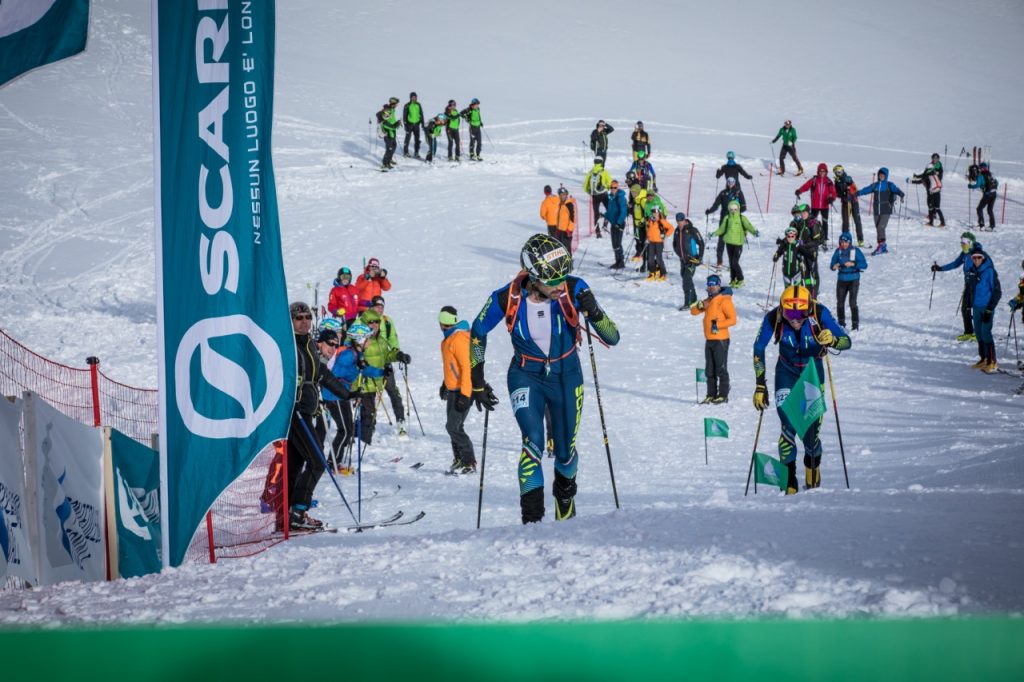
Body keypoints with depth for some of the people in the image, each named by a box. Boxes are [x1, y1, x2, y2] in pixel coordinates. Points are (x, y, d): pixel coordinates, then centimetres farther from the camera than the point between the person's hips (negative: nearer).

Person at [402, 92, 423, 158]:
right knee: (407, 138, 0)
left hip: (416, 124, 4)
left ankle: (416, 152, 11)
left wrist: (422, 123, 10)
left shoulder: (418, 105, 7)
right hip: (409, 124, -4)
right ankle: (405, 152, 11)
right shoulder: (407, 105, -5)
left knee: (417, 139, 3)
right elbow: (404, 115, -3)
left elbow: (421, 115, 13)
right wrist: (405, 124, -9)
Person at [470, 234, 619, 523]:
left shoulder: (574, 290, -23)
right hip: (526, 377, -1)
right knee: (533, 442, -22)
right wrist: (477, 382, -2)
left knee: (565, 451, 10)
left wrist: (593, 312, -40)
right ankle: (531, 515, -16)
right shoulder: (507, 298, -23)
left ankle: (565, 493, 43)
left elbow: (612, 338, -21)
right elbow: (477, 333, -3)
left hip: (566, 376, 1)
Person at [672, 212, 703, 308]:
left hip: (692, 259, -7)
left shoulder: (692, 230, -12)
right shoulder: (677, 231, 7)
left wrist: (700, 257, -10)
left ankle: (687, 303, -14)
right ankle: (694, 300, 34)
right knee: (686, 279, 17)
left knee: (687, 280, -15)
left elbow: (701, 243, -8)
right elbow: (675, 245, 19)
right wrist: (679, 254, 8)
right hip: (683, 259, 7)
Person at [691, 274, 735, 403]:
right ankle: (711, 395, 15)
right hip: (709, 340, 8)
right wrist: (699, 306, -4)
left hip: (720, 340, -8)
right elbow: (693, 312, 17)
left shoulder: (724, 300, -8)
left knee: (721, 368, -5)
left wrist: (718, 325, -22)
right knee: (709, 370, 10)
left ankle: (723, 395, -2)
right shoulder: (708, 301, 16)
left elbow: (732, 319, -14)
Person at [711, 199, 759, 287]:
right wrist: (715, 234, 6)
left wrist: (754, 231, -32)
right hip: (729, 243, 4)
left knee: (735, 262, -12)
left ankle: (740, 280, 3)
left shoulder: (742, 218, -3)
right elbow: (722, 229, 18)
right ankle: (733, 280, 22)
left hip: (738, 243, -4)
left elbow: (748, 226, -14)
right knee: (731, 262, 10)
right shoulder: (727, 218, 8)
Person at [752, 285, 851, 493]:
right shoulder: (773, 318, -25)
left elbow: (847, 341, -24)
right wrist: (760, 384, -10)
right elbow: (758, 349, -9)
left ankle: (812, 474, 27)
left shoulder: (819, 313, -27)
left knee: (812, 428, -2)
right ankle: (789, 479, -7)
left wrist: (832, 340, -47)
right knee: (788, 425, -17)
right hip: (787, 372, 0)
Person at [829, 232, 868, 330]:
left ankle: (855, 324, -6)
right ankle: (841, 323, 25)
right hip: (841, 280, 4)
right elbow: (832, 265, 8)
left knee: (852, 302, -13)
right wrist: (834, 266, -17)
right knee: (840, 303, 8)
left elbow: (864, 265, -11)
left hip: (853, 280, -4)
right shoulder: (838, 251, 2)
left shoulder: (856, 251, -7)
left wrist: (853, 264, -24)